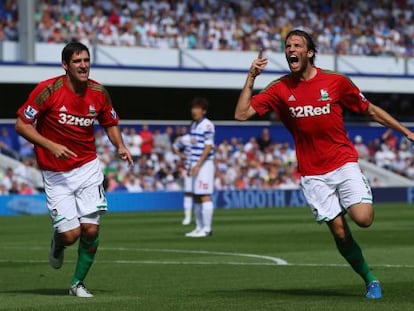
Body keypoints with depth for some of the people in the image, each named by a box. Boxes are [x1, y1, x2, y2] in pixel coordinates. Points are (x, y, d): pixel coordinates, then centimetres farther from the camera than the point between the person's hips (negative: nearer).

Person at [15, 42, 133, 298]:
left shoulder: (98, 92, -2)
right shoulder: (48, 90, -15)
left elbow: (111, 123, 15)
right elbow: (22, 125, -11)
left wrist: (120, 146, -4)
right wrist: (51, 146, -22)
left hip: (88, 168, 3)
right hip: (56, 173, -3)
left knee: (91, 229, -7)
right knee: (70, 234, -11)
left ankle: (78, 283, 15)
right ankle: (57, 244, 28)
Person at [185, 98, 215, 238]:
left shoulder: (207, 125, -11)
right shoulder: (194, 125, 16)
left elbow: (208, 147, -15)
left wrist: (198, 165, -19)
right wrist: (192, 165, 17)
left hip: (204, 164, -9)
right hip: (195, 164, 9)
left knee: (205, 196, -10)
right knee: (196, 197, 11)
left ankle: (206, 229, -9)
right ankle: (199, 228, 17)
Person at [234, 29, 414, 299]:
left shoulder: (336, 82, -2)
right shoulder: (280, 89, 1)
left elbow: (371, 110, 9)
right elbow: (242, 114, -4)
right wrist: (251, 78, -11)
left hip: (344, 163, -1)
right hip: (312, 174, 1)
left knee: (362, 218, -21)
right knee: (339, 231, -4)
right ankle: (370, 280, 15)